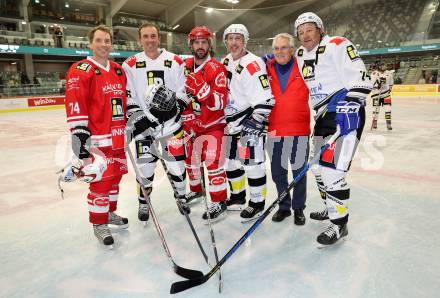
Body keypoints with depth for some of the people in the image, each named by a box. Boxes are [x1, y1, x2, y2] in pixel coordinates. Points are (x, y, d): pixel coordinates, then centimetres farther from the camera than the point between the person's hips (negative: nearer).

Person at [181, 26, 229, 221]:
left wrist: (201, 88, -37)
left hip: (213, 124, -6)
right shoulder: (185, 67, 2)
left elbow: (220, 103, -24)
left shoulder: (217, 69, -17)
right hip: (192, 124, 7)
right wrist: (187, 120, 5)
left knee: (213, 163, -11)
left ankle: (219, 202, 4)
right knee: (191, 160, 17)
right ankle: (196, 190, 41)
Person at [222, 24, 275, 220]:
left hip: (250, 121, -9)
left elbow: (264, 99, -21)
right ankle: (238, 195, 34)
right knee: (230, 160, 16)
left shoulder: (253, 64, -16)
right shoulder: (225, 62, 10)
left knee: (252, 163, -4)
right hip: (232, 121, 9)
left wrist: (255, 123, -22)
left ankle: (257, 203, 13)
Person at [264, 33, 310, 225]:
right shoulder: (266, 70, 5)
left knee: (299, 172, 9)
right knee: (277, 173, 12)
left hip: (299, 130, -2)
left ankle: (298, 208, 27)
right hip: (274, 131, 3)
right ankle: (284, 206, 32)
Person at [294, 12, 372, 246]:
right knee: (318, 167, 14)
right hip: (324, 115, 9)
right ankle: (332, 207, 34)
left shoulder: (337, 45, -8)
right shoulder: (301, 56, 14)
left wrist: (349, 107, -23)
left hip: (347, 113, -9)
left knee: (331, 169, -16)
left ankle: (339, 224, -2)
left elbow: (360, 79, -16)